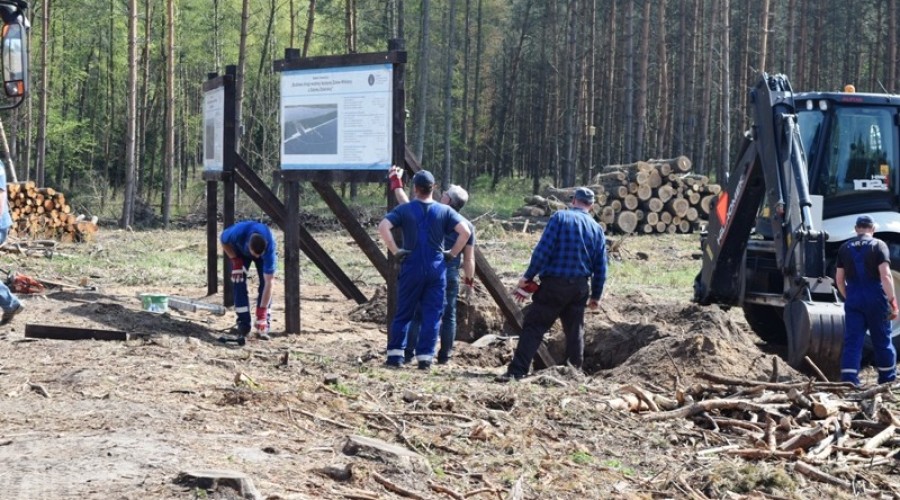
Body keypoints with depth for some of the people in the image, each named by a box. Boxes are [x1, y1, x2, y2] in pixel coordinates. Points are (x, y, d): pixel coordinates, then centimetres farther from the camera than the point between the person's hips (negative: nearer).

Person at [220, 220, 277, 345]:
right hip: (240, 250, 1)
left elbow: (269, 282, -40)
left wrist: (262, 313, -41)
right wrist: (235, 261, -22)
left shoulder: (269, 247, -43)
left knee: (265, 283, -17)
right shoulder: (237, 233, -44)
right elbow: (224, 241, -15)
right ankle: (243, 323, -9)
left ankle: (263, 326, -9)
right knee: (239, 282, -15)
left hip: (264, 250, -1)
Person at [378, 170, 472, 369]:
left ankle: (395, 355, 6)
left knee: (403, 313, 8)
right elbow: (465, 232, -7)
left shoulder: (404, 209, 0)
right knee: (432, 315, 4)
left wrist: (395, 251, -6)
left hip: (411, 268, 0)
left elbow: (383, 227, -13)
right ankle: (425, 357, 0)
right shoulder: (444, 211, 2)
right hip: (437, 269, 0)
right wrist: (452, 253, 3)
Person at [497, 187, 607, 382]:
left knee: (533, 326, -4)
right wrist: (596, 295, 19)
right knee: (575, 331, 17)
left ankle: (517, 371, -12)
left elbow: (543, 250, -13)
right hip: (580, 287, 4)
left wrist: (528, 276, -7)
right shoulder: (597, 229, 9)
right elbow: (601, 267, 10)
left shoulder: (560, 217, -5)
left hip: (554, 285, -4)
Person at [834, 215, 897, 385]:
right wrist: (892, 301, -11)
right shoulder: (878, 245, -3)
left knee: (852, 341, 1)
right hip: (875, 300, -2)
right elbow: (885, 275, -13)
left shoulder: (845, 248, 8)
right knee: (882, 341, 10)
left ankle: (848, 381, -9)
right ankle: (888, 380, 21)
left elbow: (839, 279, 10)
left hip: (853, 300, 2)